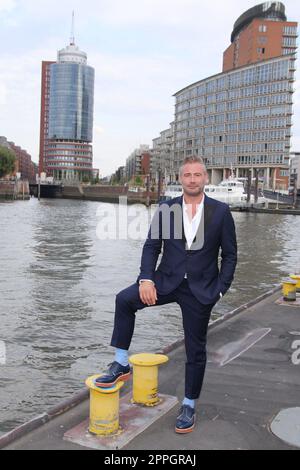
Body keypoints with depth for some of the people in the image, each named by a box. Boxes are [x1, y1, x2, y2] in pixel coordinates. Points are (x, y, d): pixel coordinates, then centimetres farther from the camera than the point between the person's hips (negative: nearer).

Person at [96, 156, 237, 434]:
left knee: (196, 350, 8)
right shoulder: (166, 209, 0)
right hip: (167, 281, 1)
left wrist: (221, 289, -7)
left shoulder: (220, 212, -4)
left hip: (200, 290, -1)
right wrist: (146, 278, -14)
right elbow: (152, 246, 1)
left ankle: (189, 406, 27)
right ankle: (121, 365, -11)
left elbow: (230, 254, 0)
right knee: (125, 299, -23)